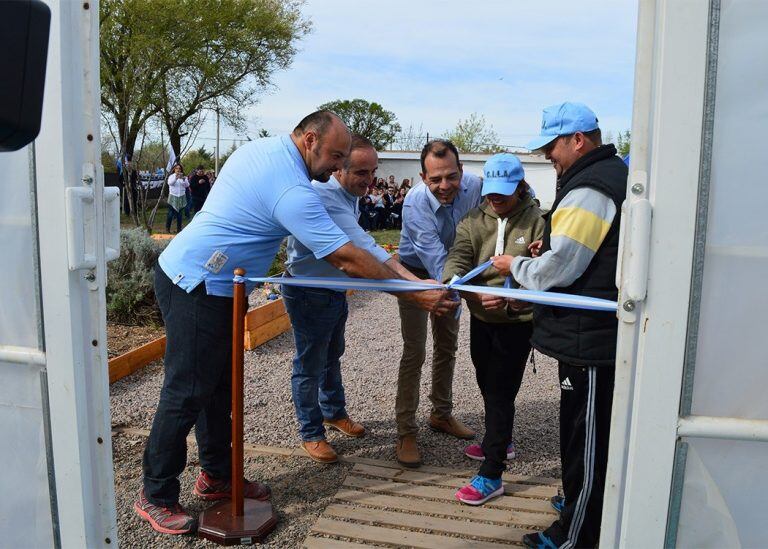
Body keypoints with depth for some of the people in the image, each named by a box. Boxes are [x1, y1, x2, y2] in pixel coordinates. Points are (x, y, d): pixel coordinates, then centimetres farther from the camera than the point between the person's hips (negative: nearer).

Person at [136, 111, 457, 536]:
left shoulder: (258, 148, 6)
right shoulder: (292, 191, -23)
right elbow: (346, 259, -24)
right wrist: (416, 294, -19)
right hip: (198, 288, -10)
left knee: (218, 385, 15)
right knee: (187, 393, -1)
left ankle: (216, 476, 28)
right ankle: (155, 496, 14)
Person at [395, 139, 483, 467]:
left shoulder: (473, 186, -23)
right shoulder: (415, 203, -35)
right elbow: (435, 257, -43)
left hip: (451, 272, 5)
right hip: (417, 273, -5)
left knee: (447, 346, 15)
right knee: (415, 352, -8)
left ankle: (442, 414, 33)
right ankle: (406, 433, 2)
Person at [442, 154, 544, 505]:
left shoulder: (536, 222, -13)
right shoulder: (473, 221, 1)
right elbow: (458, 258, -13)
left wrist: (511, 300, -36)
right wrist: (450, 284, -36)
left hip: (517, 321, -6)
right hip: (480, 318, 6)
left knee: (500, 392, -3)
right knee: (486, 384, 21)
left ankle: (491, 476, 7)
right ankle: (500, 442, 46)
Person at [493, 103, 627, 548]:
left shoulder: (589, 190, -20)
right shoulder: (615, 174, 15)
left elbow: (557, 270, -22)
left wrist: (516, 266, -4)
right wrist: (552, 245, 11)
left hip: (589, 339, -10)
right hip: (602, 332, 10)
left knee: (585, 436, 3)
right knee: (593, 433, 23)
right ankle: (586, 504, 41)